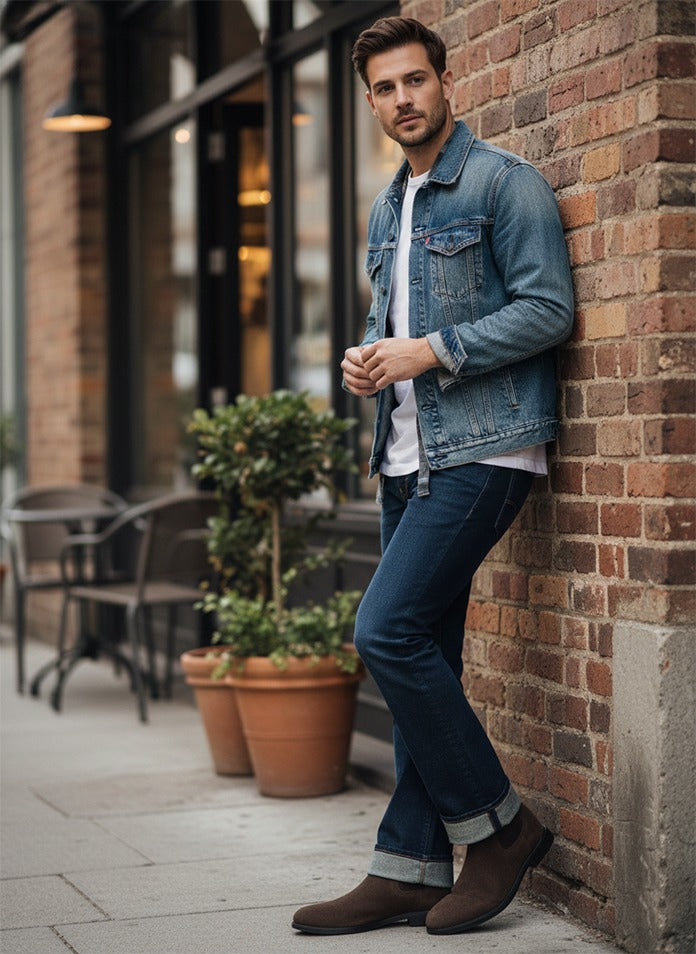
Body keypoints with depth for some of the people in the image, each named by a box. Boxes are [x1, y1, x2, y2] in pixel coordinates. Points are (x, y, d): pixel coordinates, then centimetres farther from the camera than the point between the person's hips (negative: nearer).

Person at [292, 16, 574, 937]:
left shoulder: (505, 183, -6)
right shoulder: (386, 210, 19)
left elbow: (548, 308, -12)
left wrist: (432, 352, -16)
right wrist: (367, 358, 6)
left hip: (482, 448, -8)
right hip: (407, 456, 8)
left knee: (388, 632, -17)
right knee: (422, 656, 7)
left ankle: (498, 823, -2)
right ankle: (410, 869, 11)